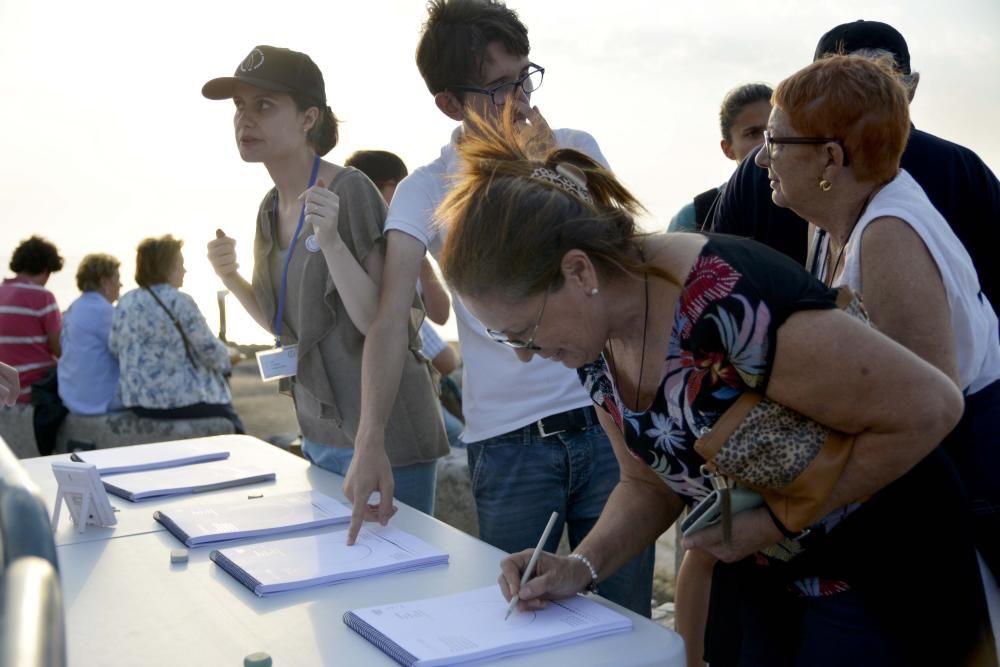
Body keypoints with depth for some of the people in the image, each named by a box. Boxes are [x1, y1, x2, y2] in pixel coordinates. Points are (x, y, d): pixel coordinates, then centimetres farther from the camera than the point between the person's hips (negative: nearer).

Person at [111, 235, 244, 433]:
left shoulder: (124, 303, 5)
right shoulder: (179, 302, -15)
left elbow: (114, 348, 12)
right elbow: (211, 352, -13)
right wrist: (226, 355, 10)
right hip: (181, 401, -8)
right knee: (234, 430, 13)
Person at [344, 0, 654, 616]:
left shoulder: (577, 150, 7)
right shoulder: (425, 192, 0)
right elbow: (391, 322, -11)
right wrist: (371, 442, -24)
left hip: (606, 420, 2)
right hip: (507, 444, -1)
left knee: (626, 625, 10)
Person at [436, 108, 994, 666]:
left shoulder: (728, 304, -33)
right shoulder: (594, 342, -8)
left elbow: (930, 406, -26)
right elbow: (650, 483, 5)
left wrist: (776, 520, -22)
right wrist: (581, 567, -13)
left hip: (880, 575, -6)